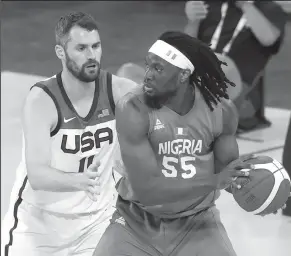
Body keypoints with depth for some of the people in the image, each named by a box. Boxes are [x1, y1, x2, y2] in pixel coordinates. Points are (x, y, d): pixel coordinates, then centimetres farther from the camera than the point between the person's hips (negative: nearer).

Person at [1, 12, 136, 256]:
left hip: (97, 219, 2)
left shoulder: (116, 89, -13)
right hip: (40, 220, -2)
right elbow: (37, 175, -29)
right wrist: (80, 181, -45)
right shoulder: (42, 100, -21)